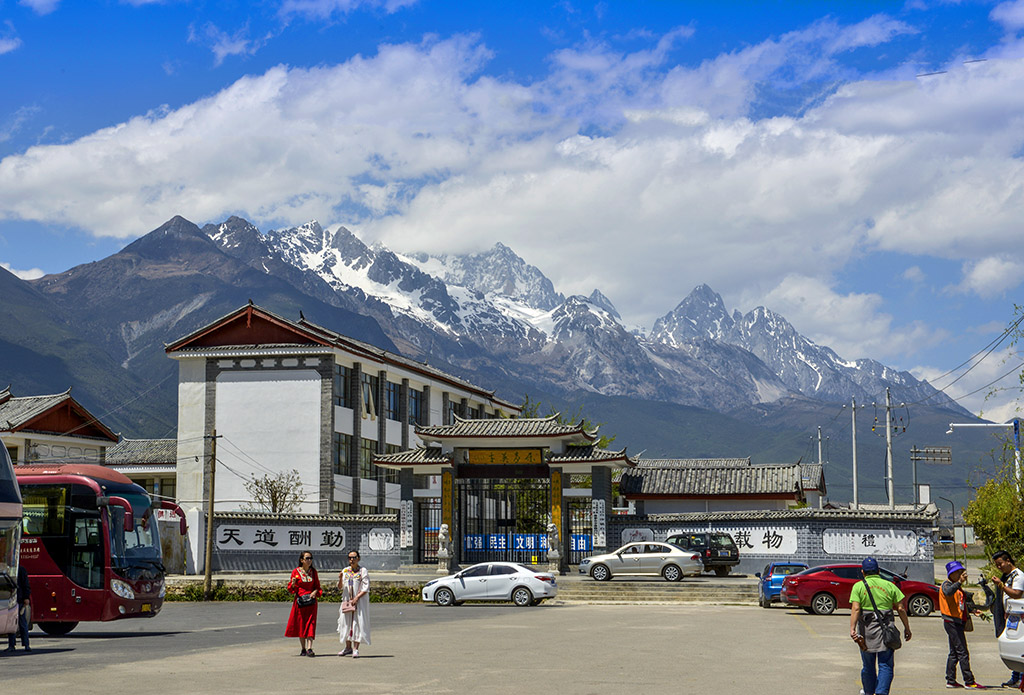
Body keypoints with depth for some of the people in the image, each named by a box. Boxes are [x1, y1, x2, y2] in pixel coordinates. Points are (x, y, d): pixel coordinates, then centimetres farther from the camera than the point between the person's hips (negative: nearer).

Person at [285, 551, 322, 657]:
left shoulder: (313, 572, 6)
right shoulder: (296, 572, -1)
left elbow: (317, 586, 12)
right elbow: (291, 589, 4)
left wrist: (315, 591, -9)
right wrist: (293, 584, -17)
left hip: (311, 601, 1)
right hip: (299, 601, -1)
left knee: (310, 624, -10)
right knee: (300, 625, 4)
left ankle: (309, 648, -18)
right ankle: (303, 649, 14)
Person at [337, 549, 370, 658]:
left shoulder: (363, 571, -3)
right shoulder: (345, 571, 9)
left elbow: (366, 588, -8)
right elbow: (340, 587, 7)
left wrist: (357, 598, -18)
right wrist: (340, 579, -14)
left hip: (359, 601, -4)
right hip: (347, 600, 4)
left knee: (358, 623, -7)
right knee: (346, 623, 6)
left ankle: (356, 649, -5)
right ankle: (348, 647, 17)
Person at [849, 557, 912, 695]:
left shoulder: (858, 586, -1)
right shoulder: (889, 585, 4)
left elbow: (856, 609, -14)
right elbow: (901, 608, 2)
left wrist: (852, 629, -21)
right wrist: (907, 628, 9)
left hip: (866, 630, 0)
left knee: (868, 665, 14)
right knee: (885, 665, 1)